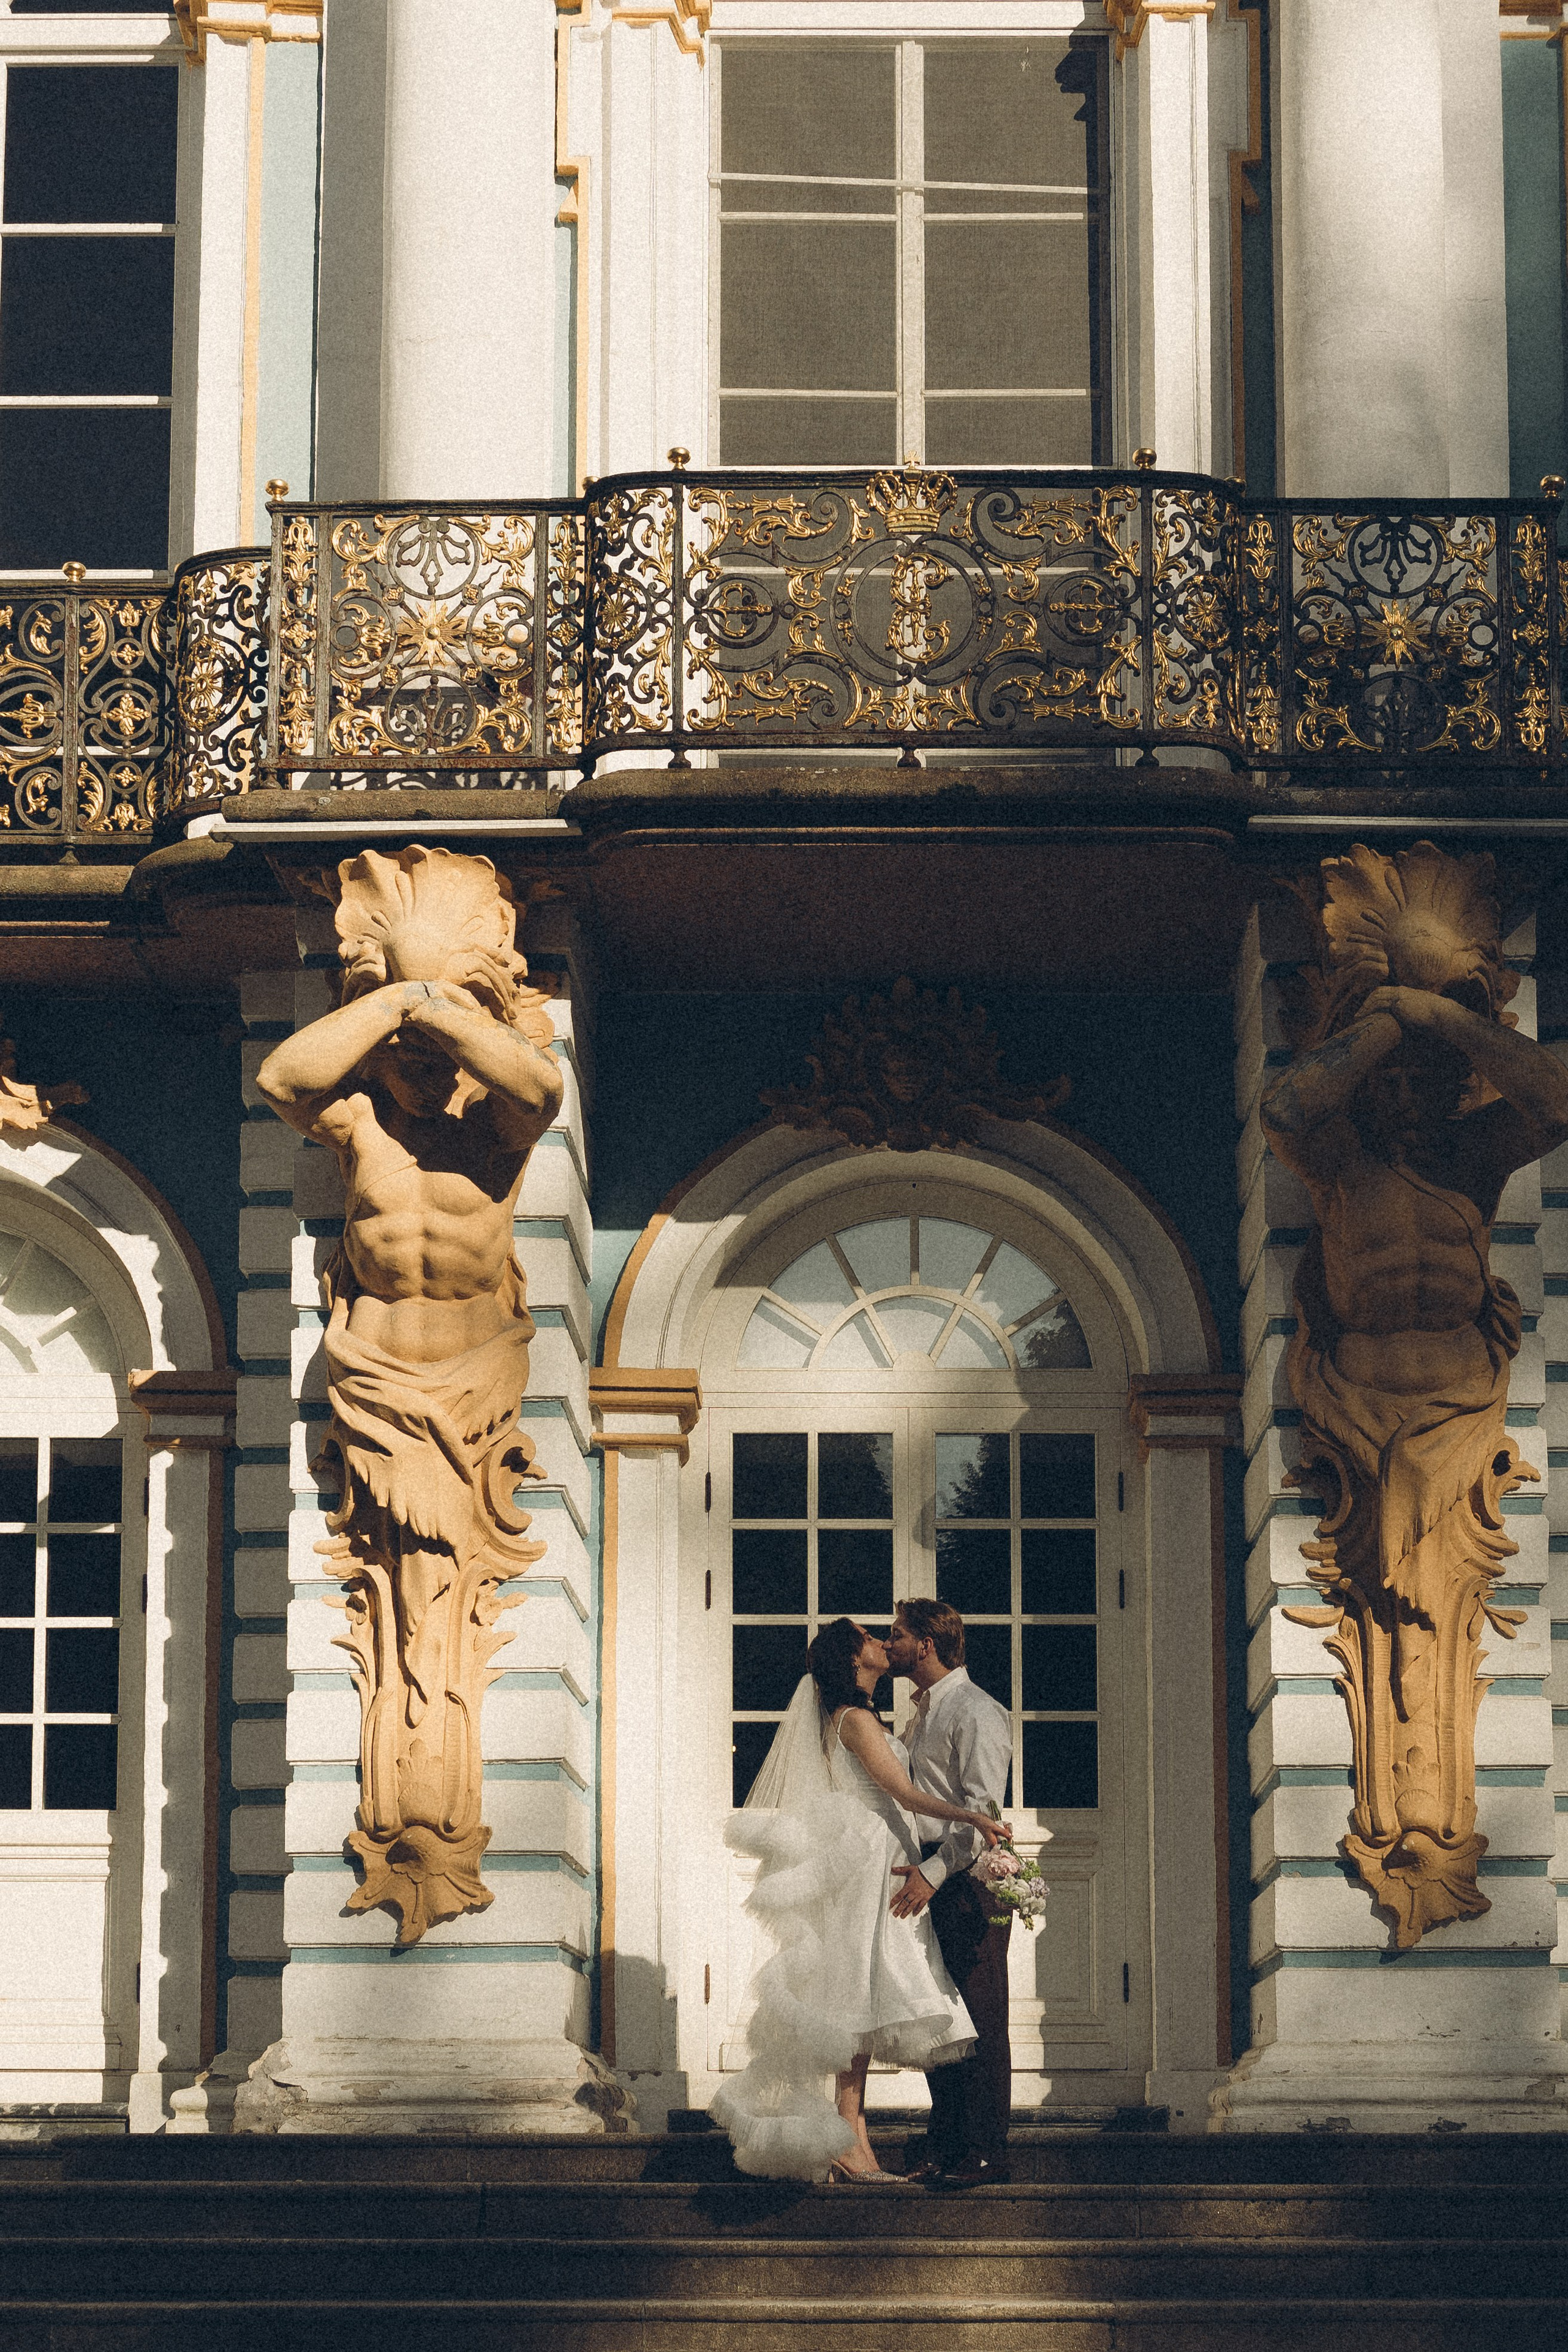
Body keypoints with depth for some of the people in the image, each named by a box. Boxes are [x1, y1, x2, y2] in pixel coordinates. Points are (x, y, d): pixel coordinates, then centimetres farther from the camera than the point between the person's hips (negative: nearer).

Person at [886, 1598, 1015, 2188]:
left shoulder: (975, 1712, -10)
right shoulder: (923, 1713, 19)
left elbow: (981, 1808, -19)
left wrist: (934, 1871, -26)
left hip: (967, 1884, -9)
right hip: (928, 1880, 9)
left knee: (979, 2022, -6)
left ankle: (985, 2152, -4)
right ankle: (943, 2147, 13)